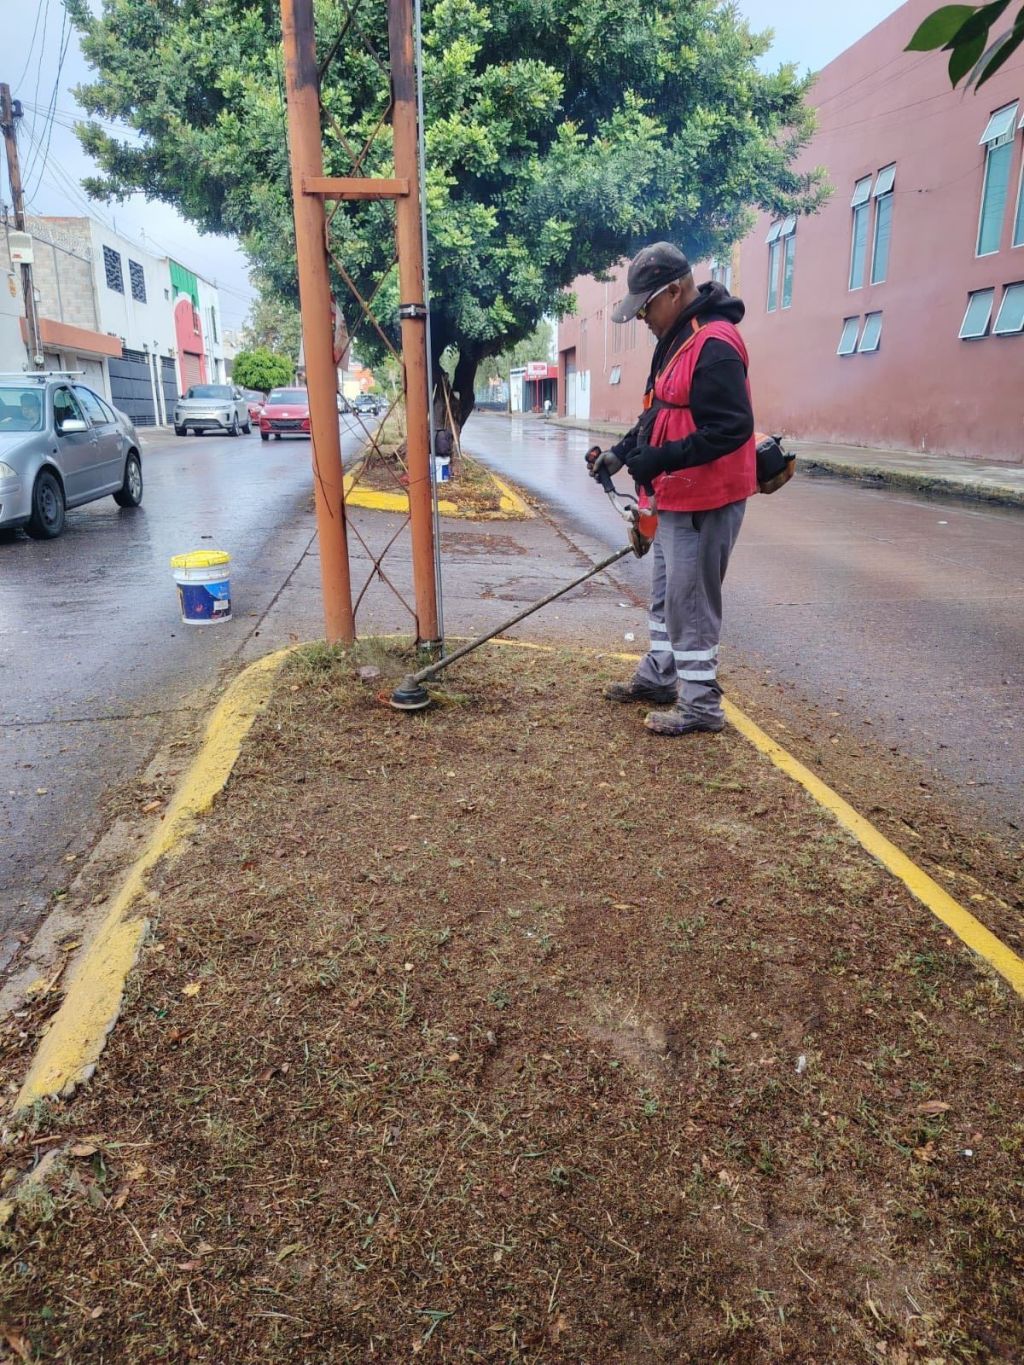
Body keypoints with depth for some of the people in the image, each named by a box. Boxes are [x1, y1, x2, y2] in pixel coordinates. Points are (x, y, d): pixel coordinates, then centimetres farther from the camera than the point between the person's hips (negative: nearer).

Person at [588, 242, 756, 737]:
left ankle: (701, 704, 9)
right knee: (666, 592, 20)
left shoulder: (714, 345, -20)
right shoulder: (676, 339, 13)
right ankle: (658, 676, 36)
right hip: (676, 497, 11)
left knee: (690, 601, -3)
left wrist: (658, 460, -28)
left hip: (706, 501, -11)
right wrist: (622, 451, 8)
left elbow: (732, 429, -26)